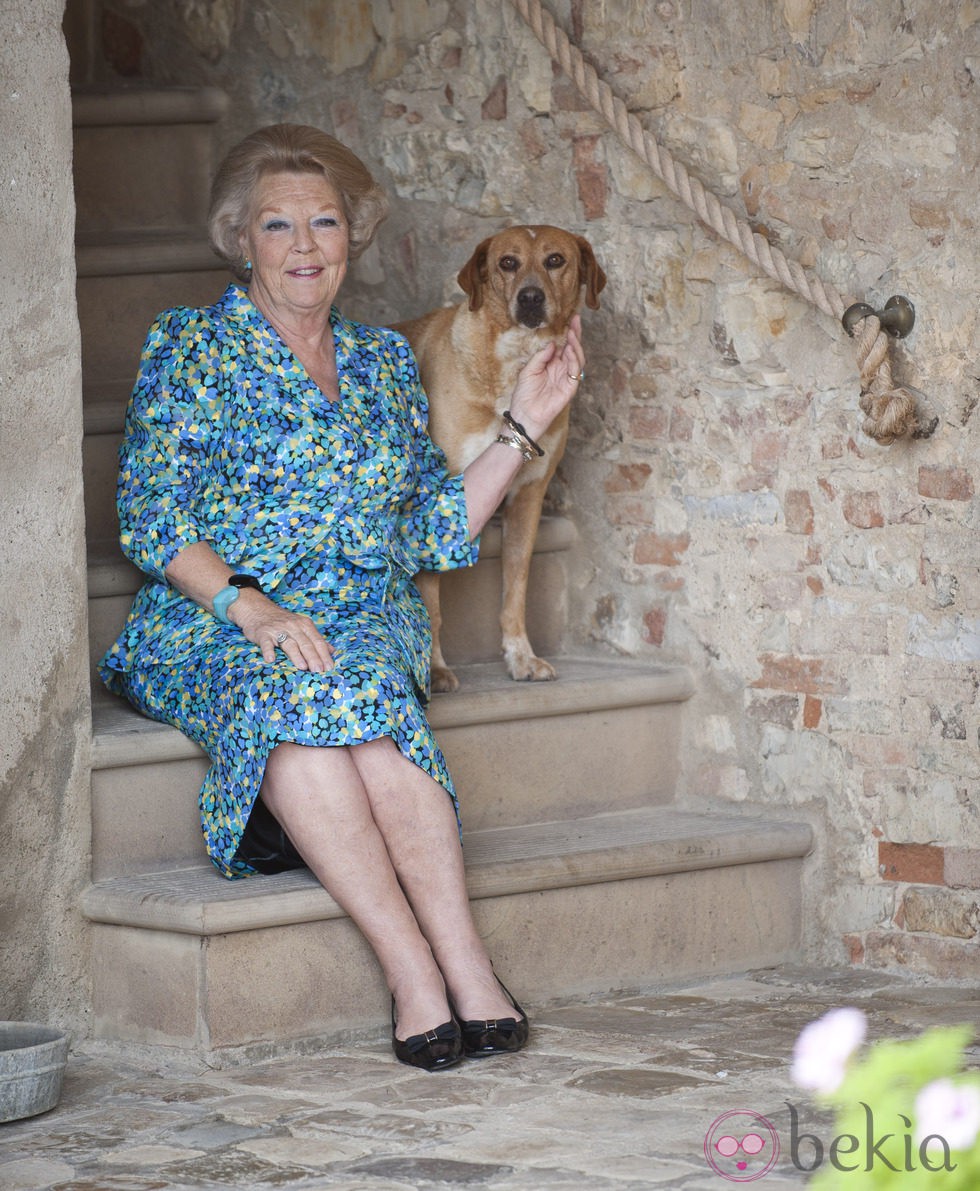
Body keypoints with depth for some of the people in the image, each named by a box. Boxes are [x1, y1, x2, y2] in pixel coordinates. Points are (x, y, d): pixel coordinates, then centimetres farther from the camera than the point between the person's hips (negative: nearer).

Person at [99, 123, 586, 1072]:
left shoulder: (383, 362, 19)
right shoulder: (189, 347, 6)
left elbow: (436, 530, 19)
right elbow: (152, 517, -4)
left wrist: (524, 425, 11)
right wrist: (251, 606, -18)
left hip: (362, 627, 3)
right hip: (213, 630, -3)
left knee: (362, 693, -35)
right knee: (293, 693, -38)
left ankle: (455, 966, -46)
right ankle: (440, 970, -45)